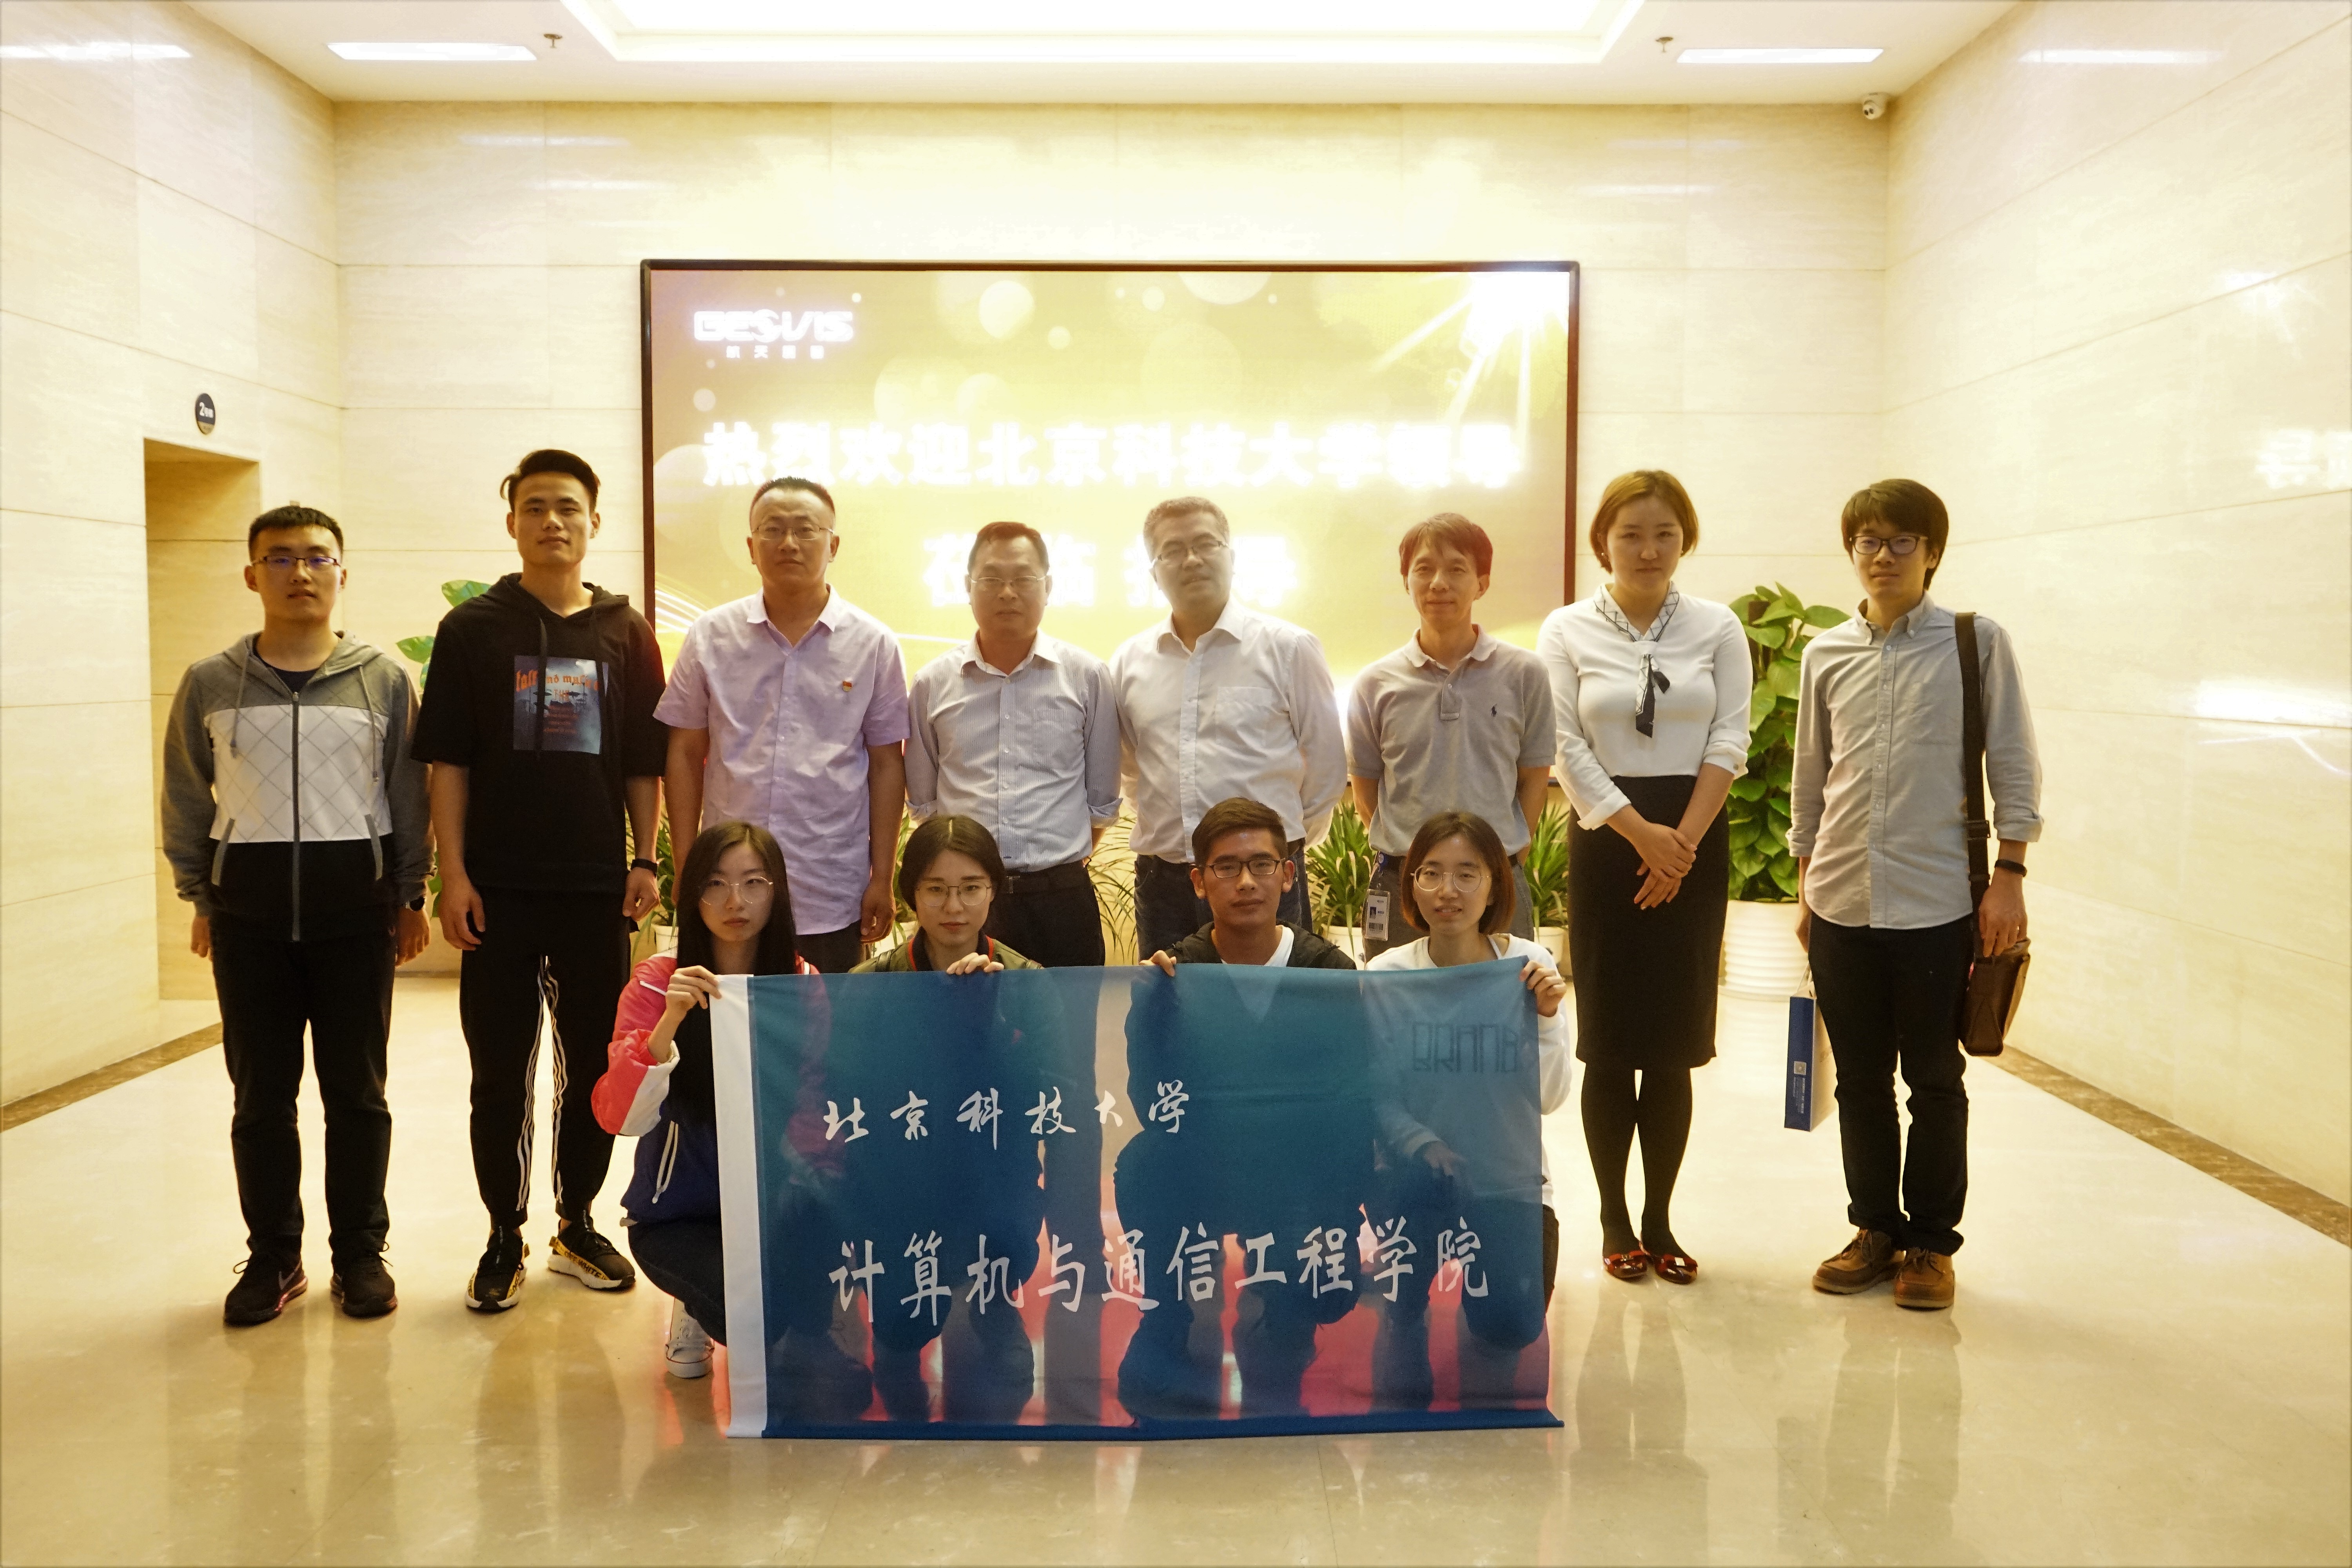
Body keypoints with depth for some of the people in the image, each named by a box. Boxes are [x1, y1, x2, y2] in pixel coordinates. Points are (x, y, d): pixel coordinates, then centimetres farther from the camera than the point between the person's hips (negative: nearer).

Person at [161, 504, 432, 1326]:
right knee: (261, 1094, 7)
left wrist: (410, 895, 4)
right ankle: (273, 1256, 21)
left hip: (356, 900, -1)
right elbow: (187, 799, 10)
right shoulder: (209, 684, 5)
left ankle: (361, 1252, 18)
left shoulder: (386, 680, 2)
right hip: (249, 907, 1)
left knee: (357, 1090, 6)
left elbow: (408, 794, 5)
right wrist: (200, 896, 7)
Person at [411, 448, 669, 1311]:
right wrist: (453, 873, -7)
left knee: (595, 1063, 10)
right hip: (498, 889, -1)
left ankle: (577, 1224, 25)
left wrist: (645, 863, 1)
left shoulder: (626, 633, 6)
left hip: (597, 885, 2)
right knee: (500, 1071, 6)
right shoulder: (472, 629, 2)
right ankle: (504, 1238, 19)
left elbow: (645, 762, 8)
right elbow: (447, 762, 0)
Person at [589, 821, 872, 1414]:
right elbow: (617, 1117, -22)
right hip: (679, 1216, -3)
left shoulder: (801, 982, -3)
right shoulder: (660, 981, -12)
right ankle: (702, 1314, 5)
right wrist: (667, 1024, -36)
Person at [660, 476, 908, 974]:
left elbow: (886, 765, 4)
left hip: (832, 900, -1)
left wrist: (881, 878, 1)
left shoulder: (872, 643, 1)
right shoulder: (711, 636, 4)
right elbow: (686, 754, 8)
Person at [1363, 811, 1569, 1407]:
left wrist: (1546, 1017, -23)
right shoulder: (1386, 976, -9)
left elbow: (1548, 1098, -10)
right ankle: (1402, 1391, -4)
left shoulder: (1528, 966, -6)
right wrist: (1422, 1145, -28)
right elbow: (1379, 1099, -11)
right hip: (1416, 1172, 0)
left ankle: (1484, 1385, 25)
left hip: (1509, 1178, 0)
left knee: (1511, 1326, -16)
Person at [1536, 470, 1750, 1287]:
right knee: (1608, 1043, 2)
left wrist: (1683, 840, -10)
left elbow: (1730, 739, 0)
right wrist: (1643, 835, -12)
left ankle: (1660, 1220, 17)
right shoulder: (1568, 630, 2)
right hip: (1607, 844, -1)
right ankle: (1615, 1221, 15)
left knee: (1675, 1045, 5)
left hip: (1695, 846, 1)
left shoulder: (1718, 628, 6)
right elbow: (1568, 749, -4)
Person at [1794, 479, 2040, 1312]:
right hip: (1842, 901, 3)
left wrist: (2009, 875, -6)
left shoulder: (1977, 643, -1)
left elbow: (2014, 768, -1)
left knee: (1935, 1080, 6)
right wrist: (1806, 887, 13)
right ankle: (1876, 1229, 25)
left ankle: (1932, 1242, 20)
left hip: (1937, 901, -3)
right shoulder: (1825, 655, 8)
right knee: (1860, 1078, 11)